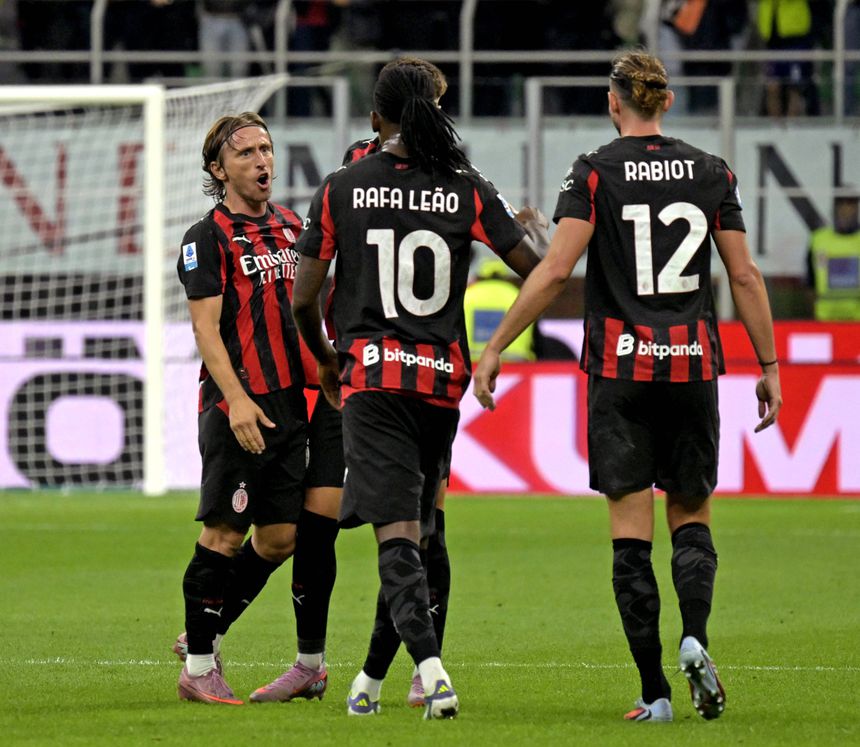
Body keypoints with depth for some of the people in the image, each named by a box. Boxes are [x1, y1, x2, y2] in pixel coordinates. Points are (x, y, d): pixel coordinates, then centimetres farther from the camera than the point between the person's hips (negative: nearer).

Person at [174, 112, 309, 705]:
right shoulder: (208, 238, -5)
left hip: (289, 405, 7)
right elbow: (206, 327, -12)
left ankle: (209, 633, 23)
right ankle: (199, 665, 3)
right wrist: (237, 399, -22)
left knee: (280, 537, 7)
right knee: (225, 535, -5)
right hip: (238, 409, -7)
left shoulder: (292, 228, 15)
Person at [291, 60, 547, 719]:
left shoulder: (342, 188, 1)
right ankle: (374, 676, 23)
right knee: (414, 527, 16)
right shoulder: (468, 191, 1)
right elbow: (536, 270, 1)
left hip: (372, 374, -2)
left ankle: (431, 667, -28)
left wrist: (326, 361, 21)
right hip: (443, 379, 2)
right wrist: (529, 230, 25)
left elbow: (304, 299, 3)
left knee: (397, 532, -9)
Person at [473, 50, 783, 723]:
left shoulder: (594, 174, -4)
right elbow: (745, 274, 3)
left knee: (631, 534, 1)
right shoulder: (712, 174, 4)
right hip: (693, 364, 2)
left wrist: (494, 349, -6)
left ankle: (654, 691, -4)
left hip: (620, 370, -2)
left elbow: (555, 270, -12)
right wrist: (769, 366, 10)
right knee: (692, 517, 14)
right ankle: (694, 637, -13)